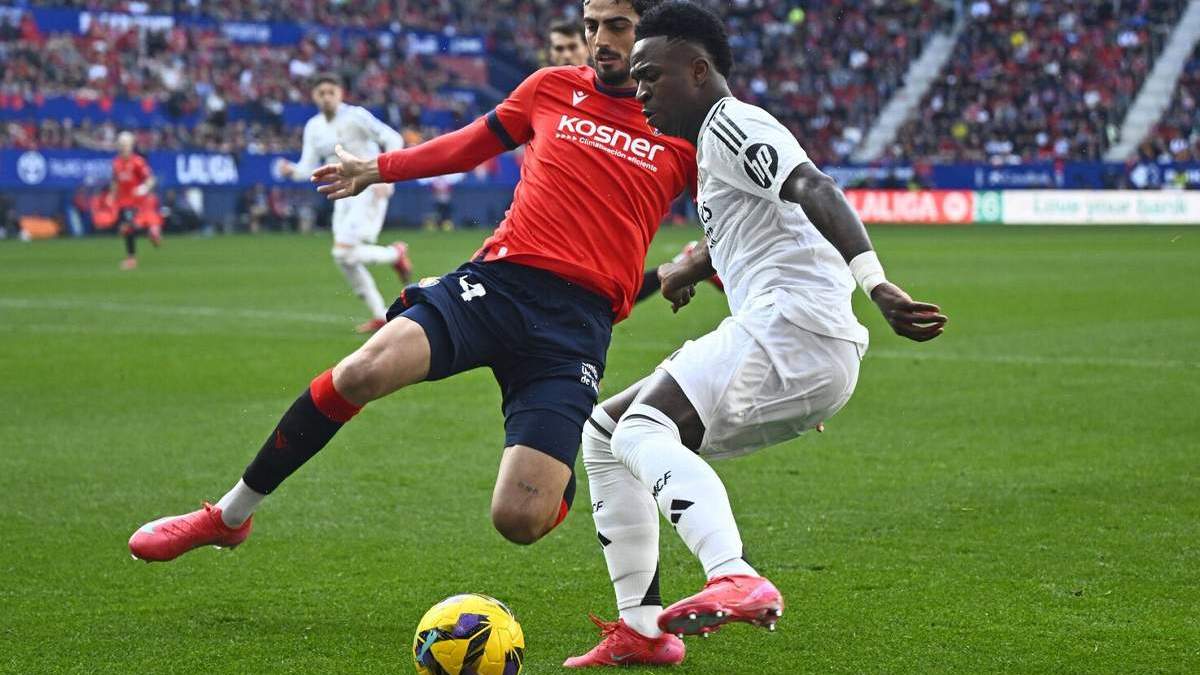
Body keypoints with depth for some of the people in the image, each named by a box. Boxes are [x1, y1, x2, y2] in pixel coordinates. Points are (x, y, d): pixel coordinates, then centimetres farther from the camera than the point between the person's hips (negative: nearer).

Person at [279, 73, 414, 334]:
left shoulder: (356, 116, -11)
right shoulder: (313, 127, 7)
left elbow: (394, 139, -13)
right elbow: (309, 167, 6)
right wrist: (292, 171, -17)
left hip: (369, 190, -7)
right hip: (344, 194, 7)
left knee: (343, 252, -19)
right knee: (344, 260, 2)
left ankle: (395, 254, 8)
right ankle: (380, 315, 14)